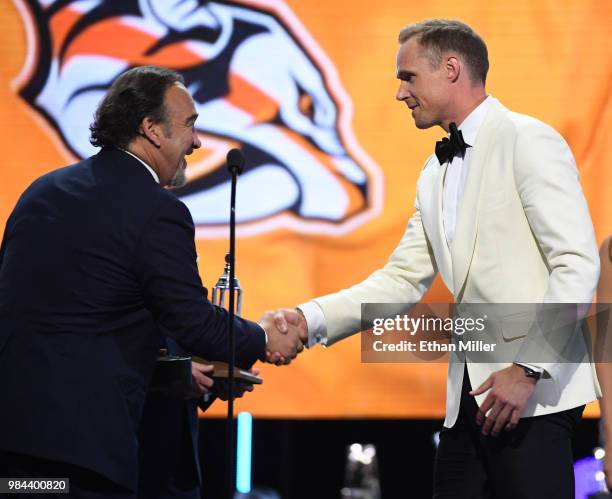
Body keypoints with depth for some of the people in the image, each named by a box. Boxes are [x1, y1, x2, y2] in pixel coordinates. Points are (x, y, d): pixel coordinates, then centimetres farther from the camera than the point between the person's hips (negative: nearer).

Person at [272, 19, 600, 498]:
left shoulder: (529, 141, -7)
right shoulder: (436, 173, 18)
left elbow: (578, 266, -14)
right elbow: (402, 279, 15)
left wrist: (528, 370, -19)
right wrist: (311, 319, 1)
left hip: (535, 390, -8)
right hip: (470, 394, 8)